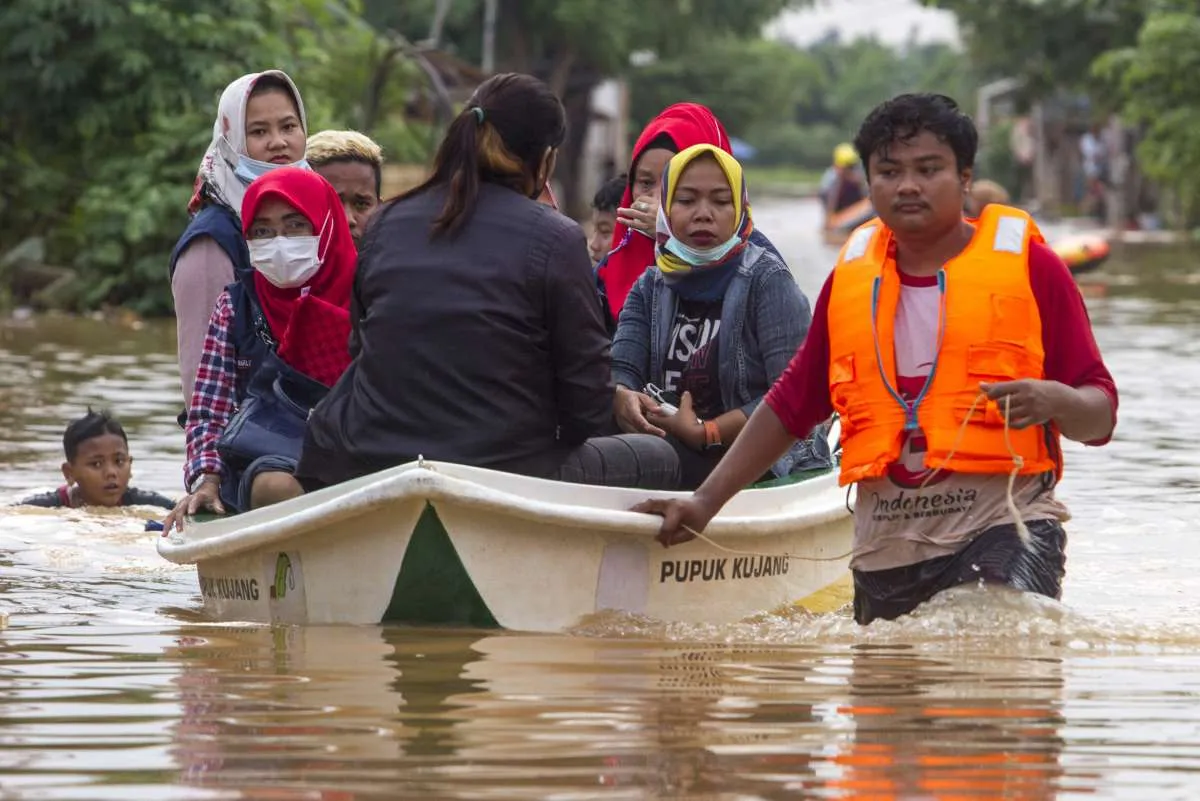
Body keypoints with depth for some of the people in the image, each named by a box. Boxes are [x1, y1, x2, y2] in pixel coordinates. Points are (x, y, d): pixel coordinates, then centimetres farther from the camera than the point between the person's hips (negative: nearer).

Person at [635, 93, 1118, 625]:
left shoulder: (1029, 266, 2)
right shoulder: (853, 277, 16)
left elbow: (1100, 415, 1)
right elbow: (790, 406, 24)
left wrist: (1054, 402, -22)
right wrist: (705, 502, 19)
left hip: (999, 521, -5)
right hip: (886, 537, 5)